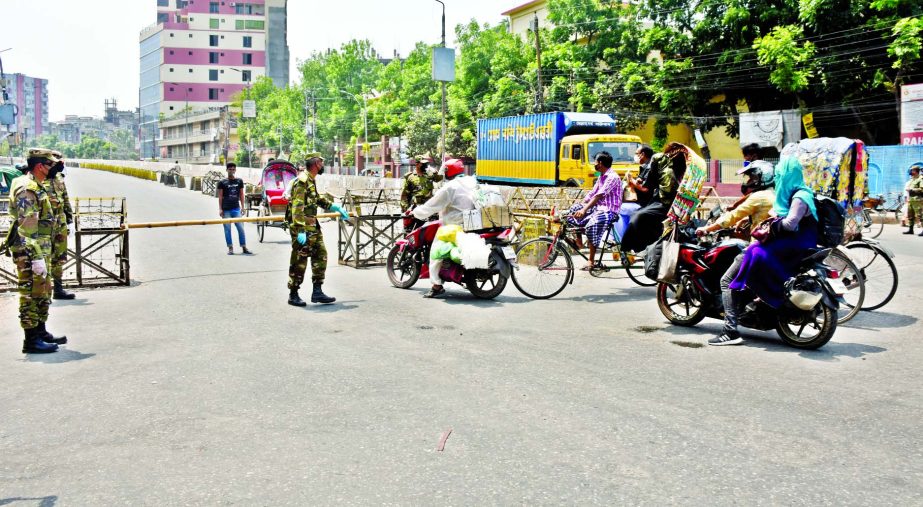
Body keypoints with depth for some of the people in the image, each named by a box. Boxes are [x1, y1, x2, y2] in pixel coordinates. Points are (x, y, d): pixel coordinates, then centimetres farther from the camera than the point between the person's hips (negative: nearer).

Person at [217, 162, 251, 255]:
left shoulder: (239, 181, 9)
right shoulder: (222, 182, 2)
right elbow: (220, 197, 2)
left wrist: (242, 207, 6)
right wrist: (220, 209, -5)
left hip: (236, 208, 2)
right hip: (226, 210, -2)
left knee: (241, 228, -1)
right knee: (227, 229, 2)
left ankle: (244, 248, 3)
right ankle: (230, 248, 8)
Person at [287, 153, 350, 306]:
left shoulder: (311, 180, 14)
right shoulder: (302, 181, -16)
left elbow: (318, 198, 32)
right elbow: (297, 207, -23)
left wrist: (337, 208, 34)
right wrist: (300, 230, -27)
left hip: (313, 227, 10)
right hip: (303, 228, -10)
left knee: (320, 256, 9)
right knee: (299, 262, -2)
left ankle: (317, 292, 13)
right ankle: (293, 295, 8)